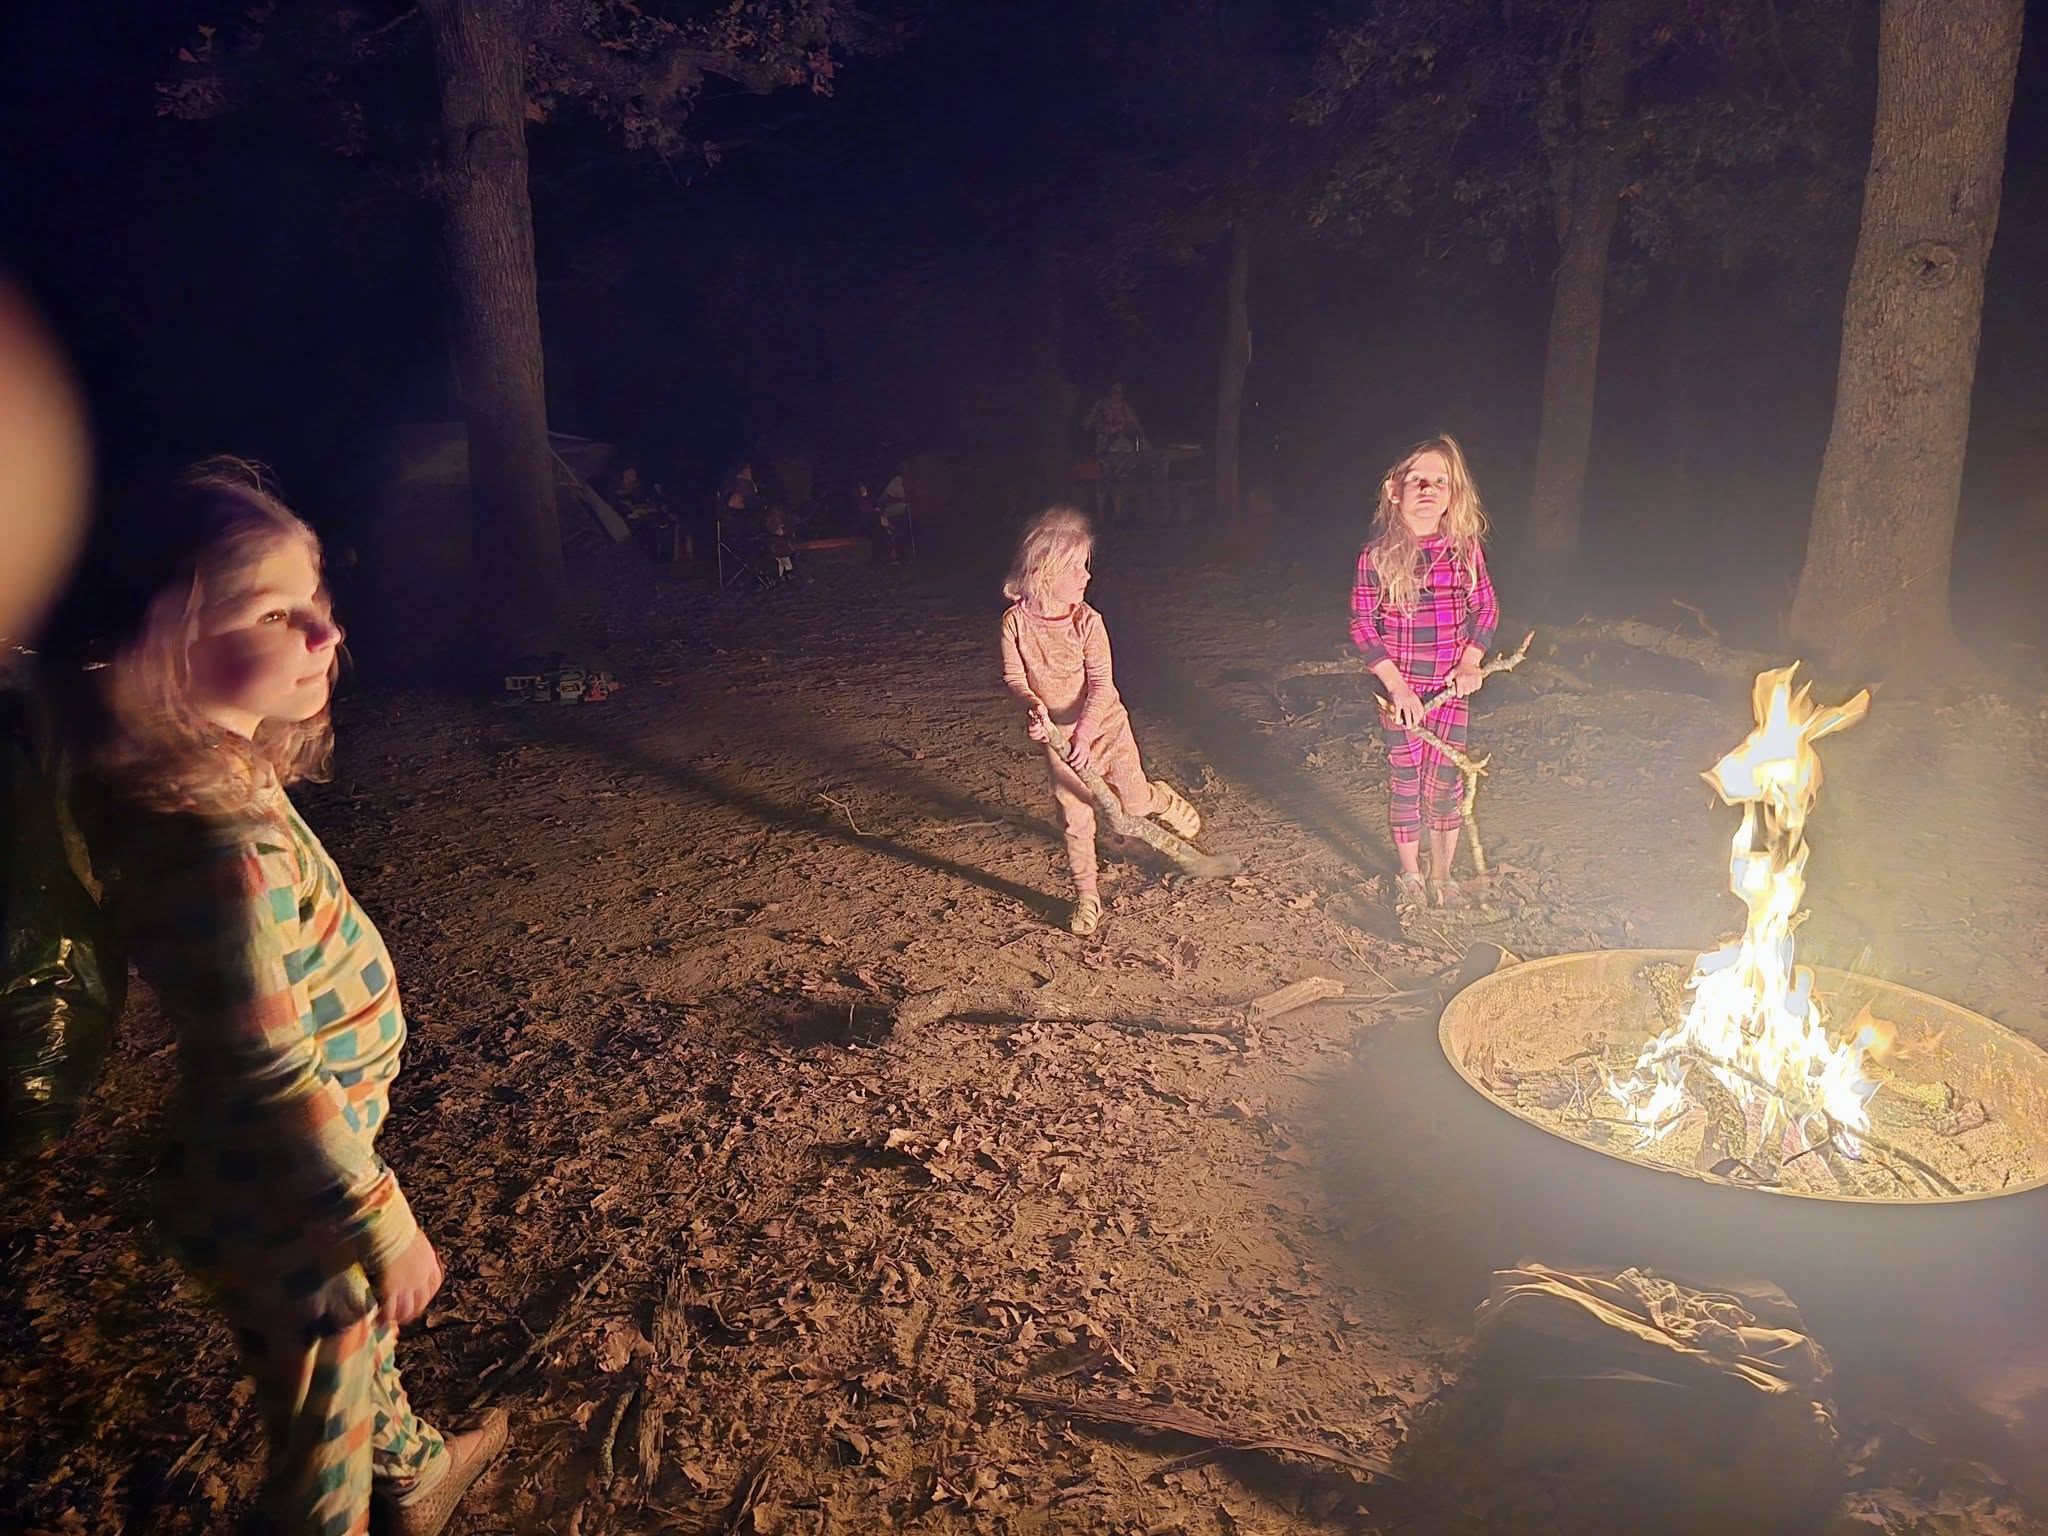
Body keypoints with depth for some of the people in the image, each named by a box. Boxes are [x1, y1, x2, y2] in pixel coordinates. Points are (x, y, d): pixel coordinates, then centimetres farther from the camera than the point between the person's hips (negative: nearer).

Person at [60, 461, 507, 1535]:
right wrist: (381, 1222, -20)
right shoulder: (221, 841, -36)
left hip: (290, 1171, 9)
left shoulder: (214, 771, -7)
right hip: (283, 1207, -9)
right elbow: (273, 1079, -29)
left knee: (361, 1333, 35)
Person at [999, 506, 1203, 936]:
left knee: (1134, 800, 1)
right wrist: (1035, 706, -28)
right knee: (1074, 819, 5)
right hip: (1057, 738, 1)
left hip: (1103, 725, -1)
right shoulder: (1016, 622, -15)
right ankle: (1086, 896, 22)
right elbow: (1013, 677, -9)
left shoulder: (1086, 621, -18)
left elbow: (1101, 684, -19)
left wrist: (1084, 733, -28)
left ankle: (1169, 804, 38)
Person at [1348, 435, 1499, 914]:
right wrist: (1396, 684, -12)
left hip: (1451, 686, 2)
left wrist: (1470, 662, -4)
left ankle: (1442, 874, 27)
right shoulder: (1377, 556, -11)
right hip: (1402, 687, -2)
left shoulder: (1465, 548, -3)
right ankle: (1409, 875, 27)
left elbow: (1486, 608, 8)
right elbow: (1361, 624, -8)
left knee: (1445, 779, 7)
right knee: (1405, 780, 7)